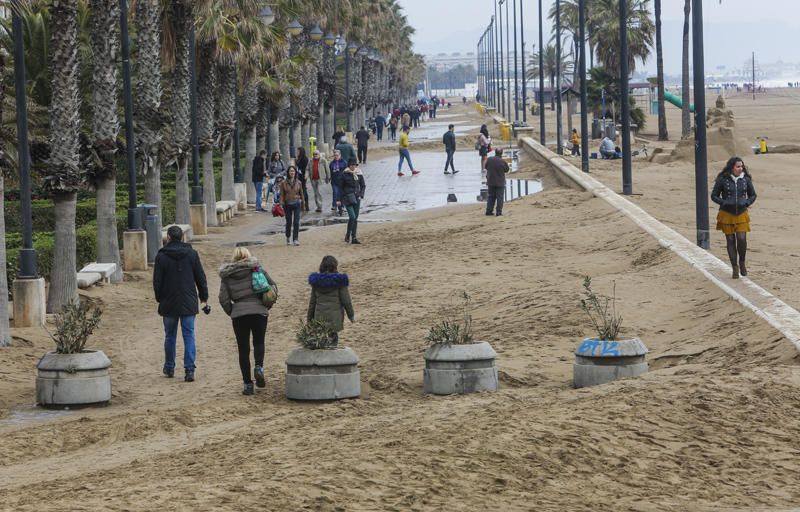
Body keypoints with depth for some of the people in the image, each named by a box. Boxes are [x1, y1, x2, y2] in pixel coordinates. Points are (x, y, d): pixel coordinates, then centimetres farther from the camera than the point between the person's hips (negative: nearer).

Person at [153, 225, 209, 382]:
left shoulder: (161, 256, -6)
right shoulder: (192, 254, -1)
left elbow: (157, 282, -3)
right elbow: (201, 278, 3)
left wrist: (159, 299, 12)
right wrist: (204, 298, 11)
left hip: (169, 304, 0)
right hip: (189, 304, 1)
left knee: (170, 336, 14)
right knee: (189, 335, 1)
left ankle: (169, 367, 24)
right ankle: (189, 370, -8)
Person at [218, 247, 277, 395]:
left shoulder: (226, 275, 6)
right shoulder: (256, 268, 4)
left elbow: (223, 299, 1)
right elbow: (272, 286, 2)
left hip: (239, 314, 0)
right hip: (259, 311, 0)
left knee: (243, 349, 7)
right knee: (259, 343, 18)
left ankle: (248, 384, 4)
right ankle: (259, 367, -11)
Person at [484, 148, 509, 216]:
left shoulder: (489, 159, -7)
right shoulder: (503, 162, -15)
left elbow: (486, 167, 8)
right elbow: (506, 170, 0)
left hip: (490, 182, 3)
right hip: (500, 182, -3)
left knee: (491, 196, 15)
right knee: (499, 197, 4)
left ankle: (489, 211, 14)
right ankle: (499, 212, 0)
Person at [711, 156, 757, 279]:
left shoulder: (746, 179, 0)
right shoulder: (722, 180, -8)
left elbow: (753, 195, 11)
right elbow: (714, 196, -2)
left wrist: (747, 203, -9)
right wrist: (725, 203, -18)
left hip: (741, 214, 1)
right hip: (727, 214, -1)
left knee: (742, 239, -10)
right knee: (730, 241, 4)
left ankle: (742, 263, 16)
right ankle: (735, 268, 15)